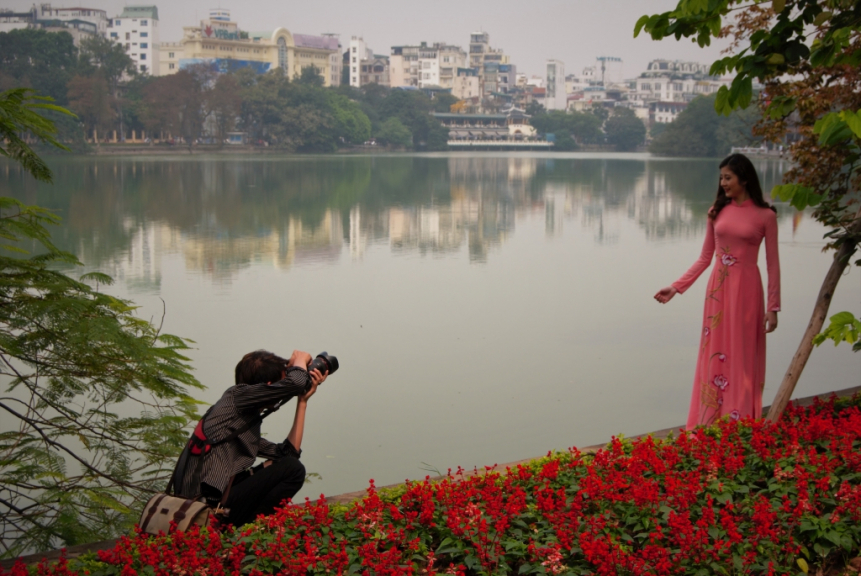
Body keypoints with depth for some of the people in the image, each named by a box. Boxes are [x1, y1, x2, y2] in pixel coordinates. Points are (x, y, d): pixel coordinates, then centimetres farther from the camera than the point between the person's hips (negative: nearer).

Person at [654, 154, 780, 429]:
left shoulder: (765, 215, -4)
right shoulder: (717, 211, 6)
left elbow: (773, 264, -2)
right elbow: (705, 258, 10)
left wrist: (773, 307, -5)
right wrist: (676, 287, 4)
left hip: (746, 290, -3)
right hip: (718, 288, 3)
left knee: (742, 357, 0)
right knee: (715, 355, 5)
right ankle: (711, 424, 13)